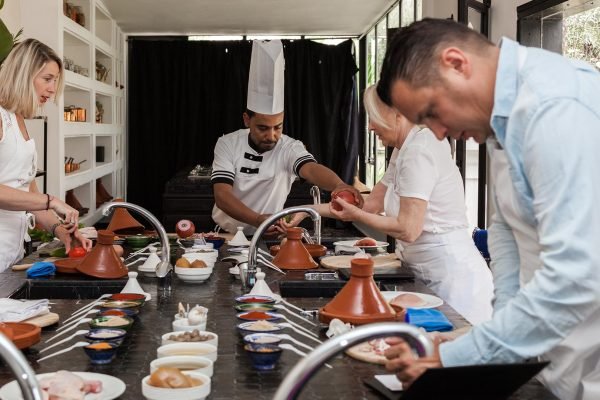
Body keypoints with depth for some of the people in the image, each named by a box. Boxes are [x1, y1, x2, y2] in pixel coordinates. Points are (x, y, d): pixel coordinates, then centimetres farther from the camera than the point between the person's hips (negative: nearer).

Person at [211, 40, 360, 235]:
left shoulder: (289, 148, -11)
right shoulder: (227, 144, -7)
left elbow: (311, 169, -32)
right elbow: (222, 195, -18)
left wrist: (339, 186, -55)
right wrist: (258, 220, -36)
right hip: (226, 235, 1)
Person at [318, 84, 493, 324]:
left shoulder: (419, 151, -19)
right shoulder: (404, 150, 12)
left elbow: (408, 229, -23)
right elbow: (372, 203, 15)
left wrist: (356, 215, -9)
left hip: (452, 275, -10)